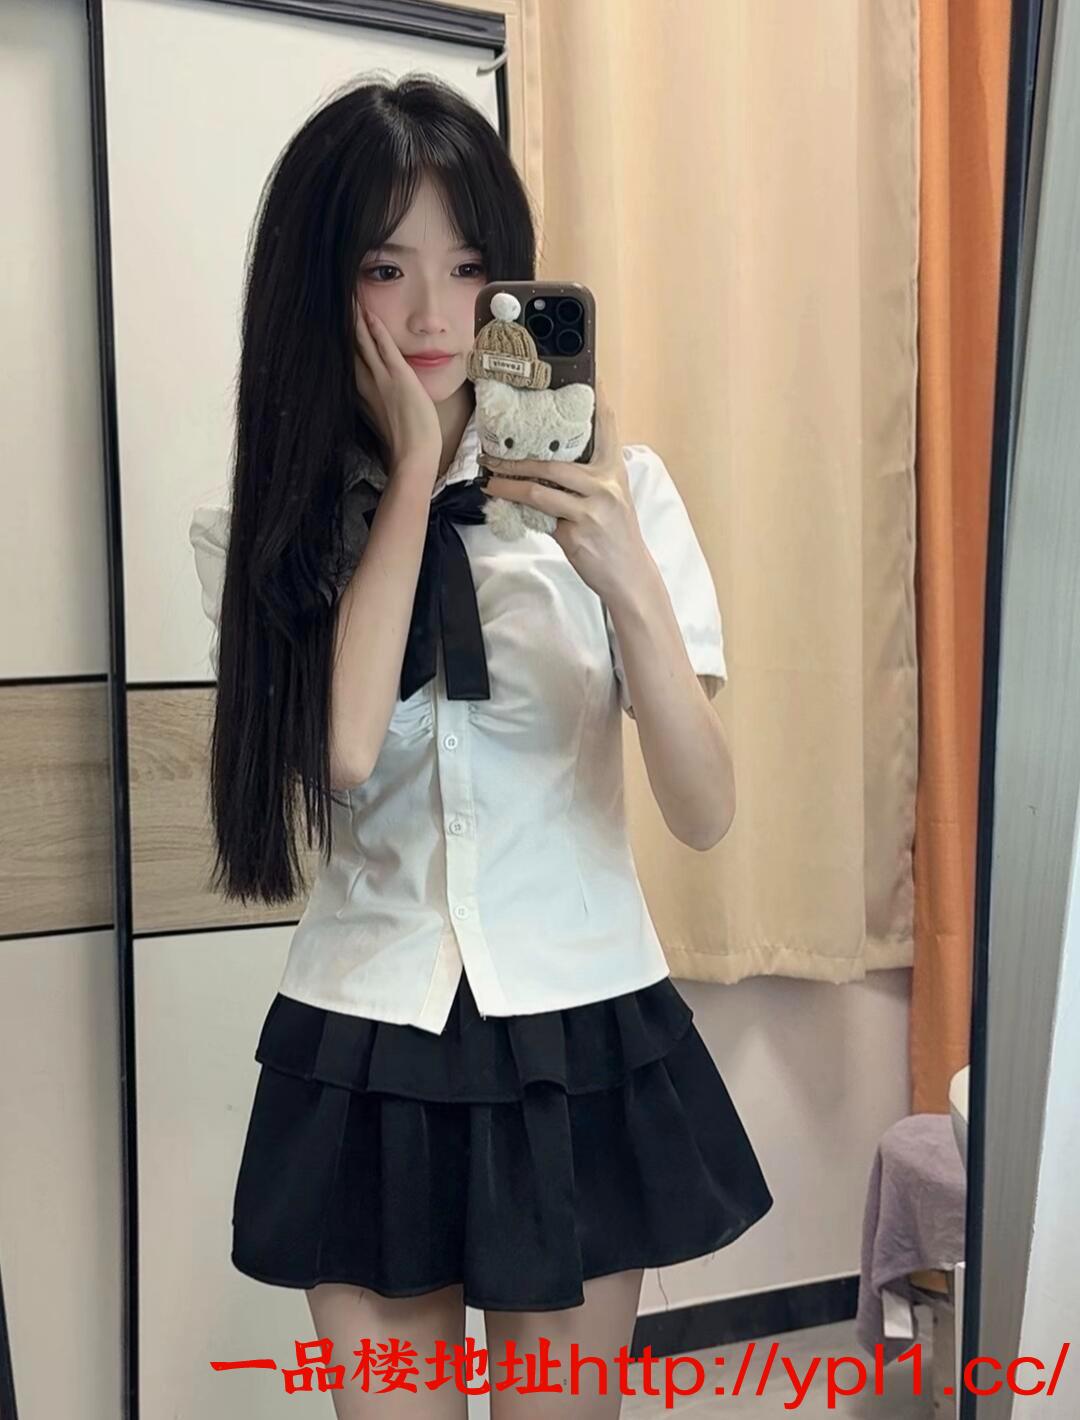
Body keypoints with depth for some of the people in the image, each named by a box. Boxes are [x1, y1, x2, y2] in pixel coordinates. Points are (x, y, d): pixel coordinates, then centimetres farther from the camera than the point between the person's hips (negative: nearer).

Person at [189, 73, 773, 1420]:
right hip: (364, 1058, 1)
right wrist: (411, 473, -15)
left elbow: (706, 813, -11)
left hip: (584, 1043, 0)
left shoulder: (615, 489, -6)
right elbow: (344, 749, -21)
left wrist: (628, 579, -26)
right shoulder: (262, 532, -2)